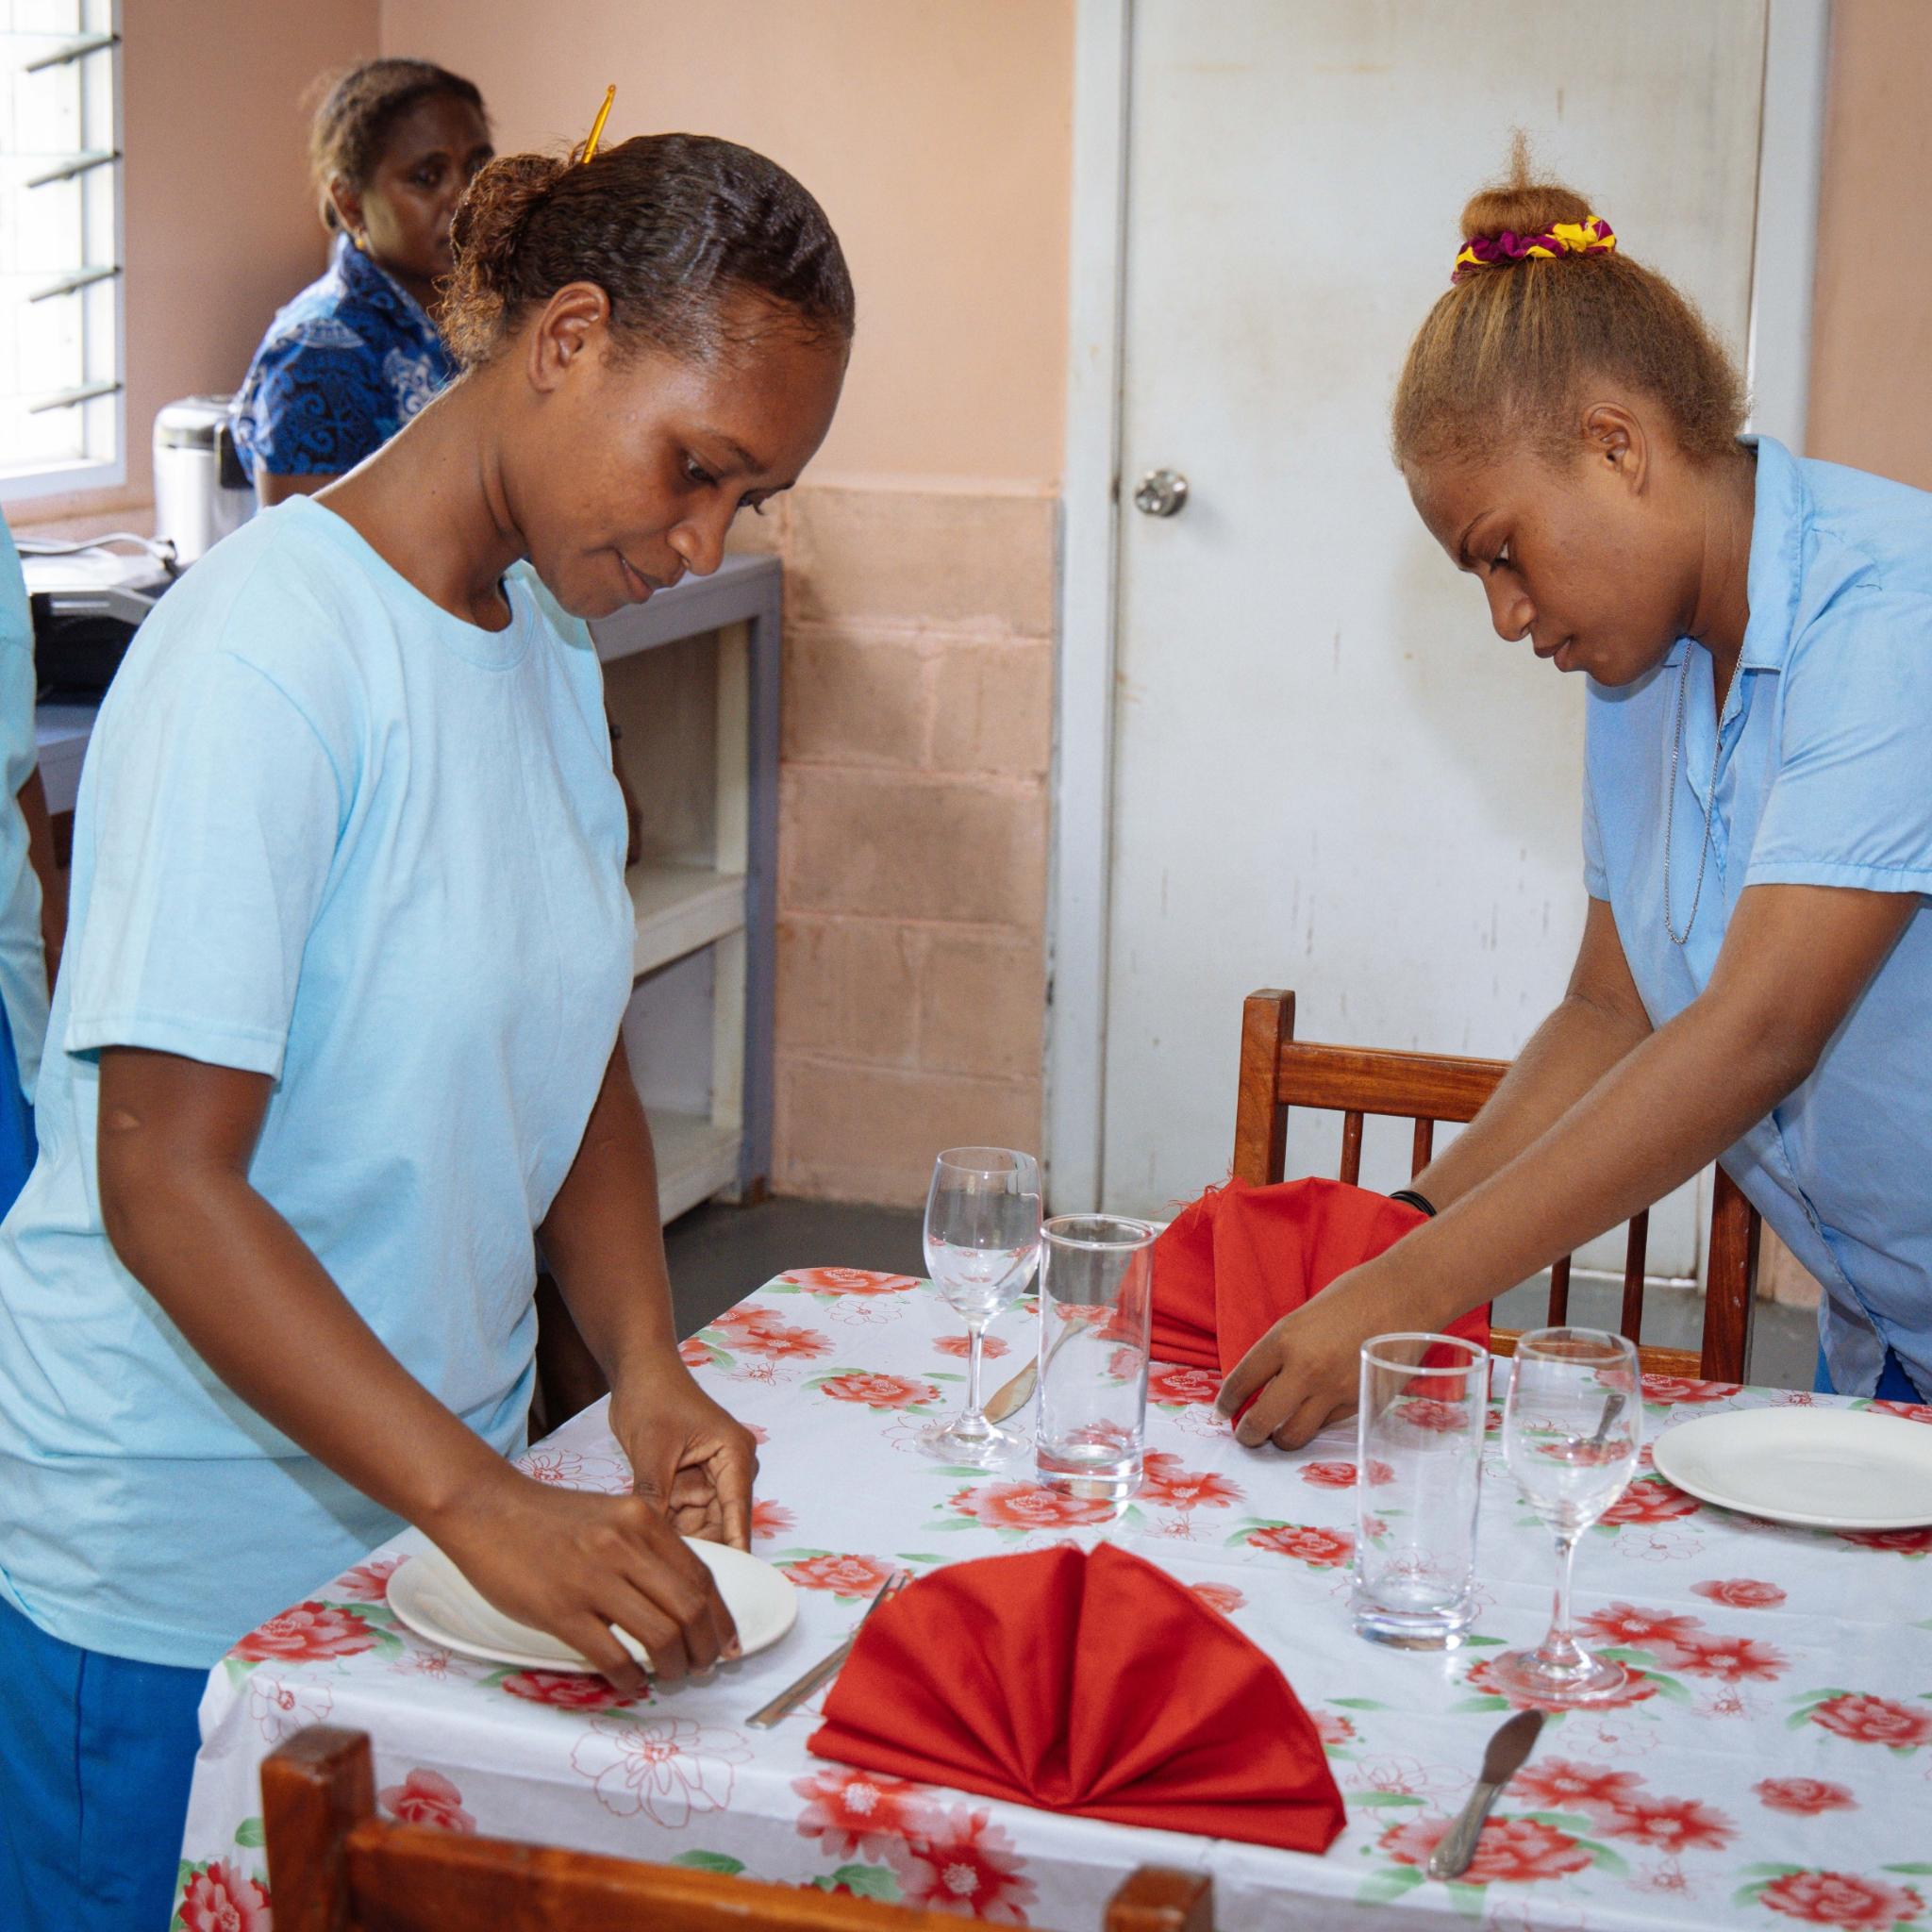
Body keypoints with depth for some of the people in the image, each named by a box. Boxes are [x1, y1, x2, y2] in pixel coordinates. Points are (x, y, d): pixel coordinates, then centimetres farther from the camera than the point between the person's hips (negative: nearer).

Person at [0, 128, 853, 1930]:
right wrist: (488, 1505, -29)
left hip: (435, 1498, 7)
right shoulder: (263, 652, -21)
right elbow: (164, 1183, -24)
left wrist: (645, 1366, -6)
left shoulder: (548, 647, 6)